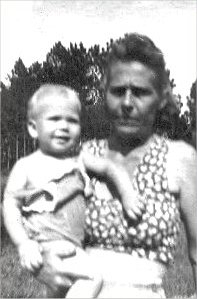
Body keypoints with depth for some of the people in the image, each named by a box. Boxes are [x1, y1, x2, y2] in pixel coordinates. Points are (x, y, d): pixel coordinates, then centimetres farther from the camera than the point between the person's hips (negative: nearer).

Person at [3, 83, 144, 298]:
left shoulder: (78, 160, 7)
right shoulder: (26, 166, -5)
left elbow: (112, 169, 14)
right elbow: (10, 204, -6)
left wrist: (127, 197, 0)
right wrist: (23, 243, -17)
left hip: (73, 247, 6)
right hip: (46, 247, -6)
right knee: (92, 278, -26)